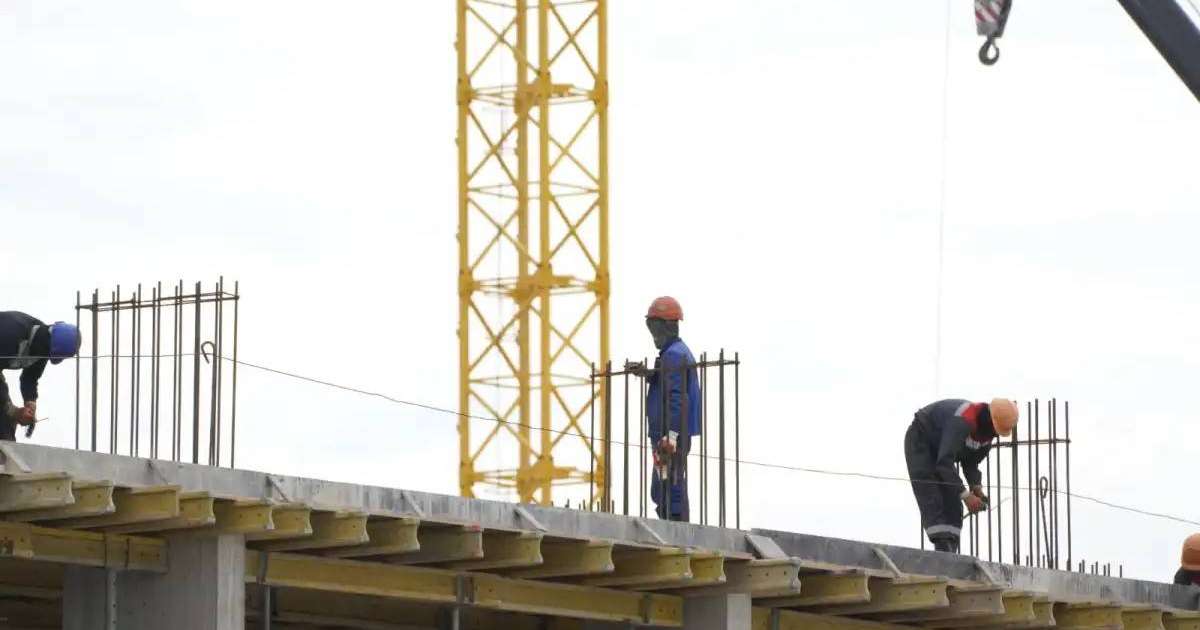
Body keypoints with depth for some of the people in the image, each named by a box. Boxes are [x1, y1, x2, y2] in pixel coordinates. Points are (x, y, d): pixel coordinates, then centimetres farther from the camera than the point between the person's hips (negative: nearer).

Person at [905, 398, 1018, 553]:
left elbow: (971, 462, 3)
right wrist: (966, 495, -39)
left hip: (941, 448, 8)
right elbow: (945, 462, -39)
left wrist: (976, 488, -15)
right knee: (932, 503, -20)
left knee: (953, 505, -3)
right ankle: (943, 549, -28)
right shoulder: (963, 421, -37)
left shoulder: (988, 430, -10)